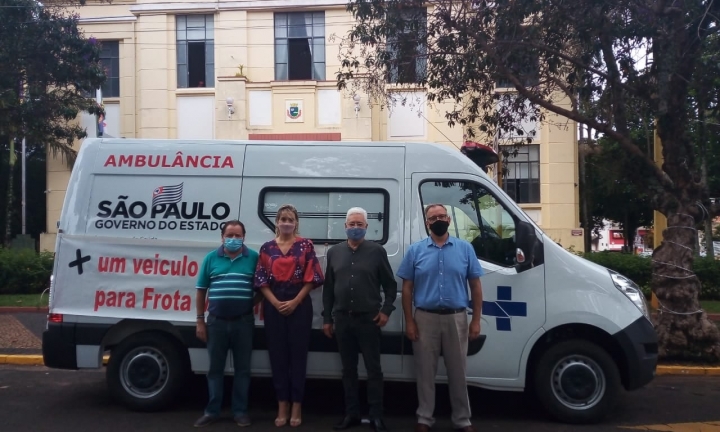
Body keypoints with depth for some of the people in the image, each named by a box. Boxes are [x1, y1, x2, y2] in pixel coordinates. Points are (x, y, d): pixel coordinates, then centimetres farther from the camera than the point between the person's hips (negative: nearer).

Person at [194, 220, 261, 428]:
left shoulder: (254, 258, 1)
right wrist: (200, 320, 4)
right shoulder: (211, 258, 4)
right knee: (215, 368, 10)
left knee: (242, 368, 7)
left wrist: (254, 302, -8)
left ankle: (240, 411, 18)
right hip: (216, 321, 1)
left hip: (243, 321, -1)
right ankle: (212, 411, 21)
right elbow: (201, 291, 6)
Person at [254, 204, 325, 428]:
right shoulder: (267, 248, 7)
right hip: (274, 305, 2)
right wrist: (276, 303, -9)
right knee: (278, 355, 5)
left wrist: (295, 302, -10)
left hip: (299, 305, -2)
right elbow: (261, 280, 4)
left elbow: (311, 278, -2)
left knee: (298, 354, 1)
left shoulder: (306, 245, 2)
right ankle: (282, 407, 15)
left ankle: (297, 407, 11)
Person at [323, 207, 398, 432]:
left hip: (369, 318, -3)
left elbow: (390, 285, 3)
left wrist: (386, 310, -7)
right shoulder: (334, 252, 9)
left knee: (373, 369, 3)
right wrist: (327, 318, 8)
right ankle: (351, 413, 22)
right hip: (342, 319, 3)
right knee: (348, 369, 11)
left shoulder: (377, 251, 0)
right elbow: (328, 288, 11)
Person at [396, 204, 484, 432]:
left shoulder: (465, 248, 3)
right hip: (425, 318, 0)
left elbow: (475, 286, 4)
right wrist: (409, 321, -3)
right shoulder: (415, 250, 1)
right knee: (425, 371, 9)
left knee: (457, 372, 11)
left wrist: (476, 320, -1)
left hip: (456, 318, 0)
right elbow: (407, 288, 3)